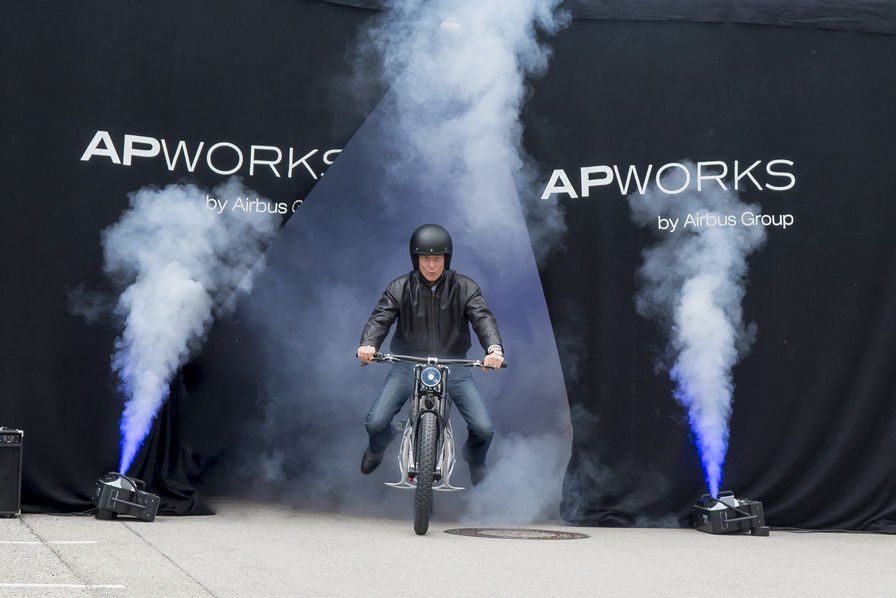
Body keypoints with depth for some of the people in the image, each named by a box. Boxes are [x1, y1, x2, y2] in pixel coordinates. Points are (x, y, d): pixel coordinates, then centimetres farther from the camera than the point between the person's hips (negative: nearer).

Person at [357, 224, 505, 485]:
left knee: (484, 428, -13)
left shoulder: (464, 288, -3)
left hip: (453, 365, 0)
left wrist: (494, 348, -35)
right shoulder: (400, 288, -2)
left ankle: (475, 458, 26)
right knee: (375, 423, -13)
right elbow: (380, 318, -11)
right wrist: (368, 344, -34)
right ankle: (378, 446, 28)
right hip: (408, 364, 0)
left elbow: (483, 318, -14)